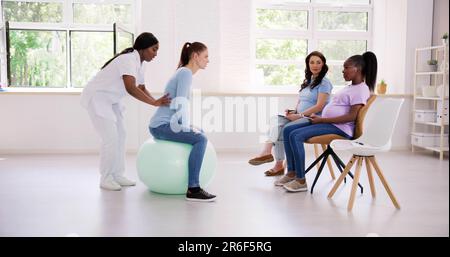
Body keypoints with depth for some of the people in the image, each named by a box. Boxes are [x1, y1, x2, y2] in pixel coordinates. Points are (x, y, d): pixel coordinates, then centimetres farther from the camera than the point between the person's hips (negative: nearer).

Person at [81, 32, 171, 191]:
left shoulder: (137, 62, 3)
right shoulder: (129, 60, -26)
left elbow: (141, 88, 11)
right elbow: (131, 89, -39)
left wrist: (160, 103, -1)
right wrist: (154, 103, -40)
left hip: (109, 99, 10)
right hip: (96, 97, -10)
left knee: (120, 135, 7)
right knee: (110, 138, -10)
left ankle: (117, 175, 14)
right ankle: (105, 179, 2)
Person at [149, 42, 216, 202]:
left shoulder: (184, 72, 17)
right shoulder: (186, 73, -12)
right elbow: (181, 103, -21)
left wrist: (189, 126, 13)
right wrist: (187, 128, -14)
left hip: (166, 124, 10)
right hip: (162, 126, -10)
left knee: (200, 134, 25)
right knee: (200, 140, -25)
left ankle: (190, 180, 32)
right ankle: (193, 189, -26)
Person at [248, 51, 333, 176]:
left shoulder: (324, 83, -4)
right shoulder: (307, 81, 21)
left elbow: (319, 106, -14)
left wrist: (299, 115, -17)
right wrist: (293, 112, 0)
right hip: (301, 117, 8)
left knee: (284, 129, -27)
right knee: (275, 119, -17)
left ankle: (279, 165, -21)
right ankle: (267, 151, -26)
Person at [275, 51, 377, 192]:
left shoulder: (361, 89, -10)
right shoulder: (350, 87, 21)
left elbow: (351, 116, -20)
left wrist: (322, 120, -20)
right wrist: (319, 118, 8)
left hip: (340, 128, -10)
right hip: (327, 123, 10)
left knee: (295, 135, -24)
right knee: (288, 130, 0)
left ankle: (301, 181, -16)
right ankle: (291, 172, 2)